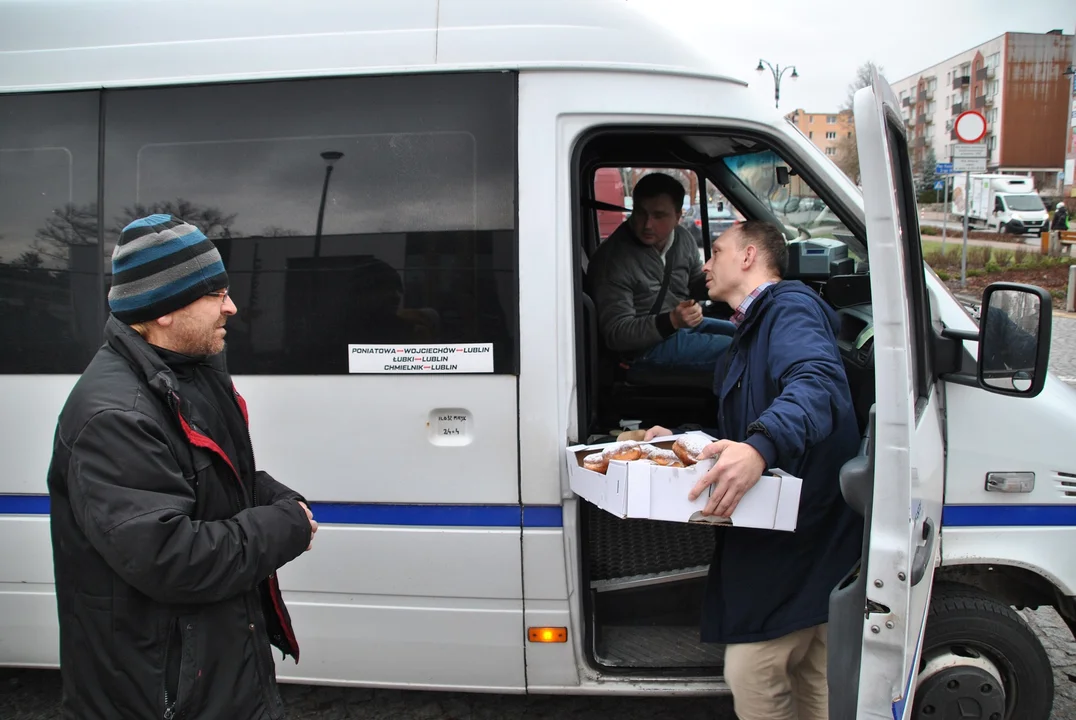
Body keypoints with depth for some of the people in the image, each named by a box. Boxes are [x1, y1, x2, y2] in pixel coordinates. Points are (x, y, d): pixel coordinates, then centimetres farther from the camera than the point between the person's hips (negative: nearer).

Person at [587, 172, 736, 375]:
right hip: (646, 346, -8)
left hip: (686, 323, 8)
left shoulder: (682, 238, 1)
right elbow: (616, 334, -22)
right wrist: (671, 321, -36)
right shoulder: (612, 259, -21)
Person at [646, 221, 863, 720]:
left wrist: (760, 447, -48)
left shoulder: (790, 307, -12)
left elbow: (817, 384, -33)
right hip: (779, 534, 10)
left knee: (750, 676, -8)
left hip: (803, 535, -10)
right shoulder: (751, 333, 22)